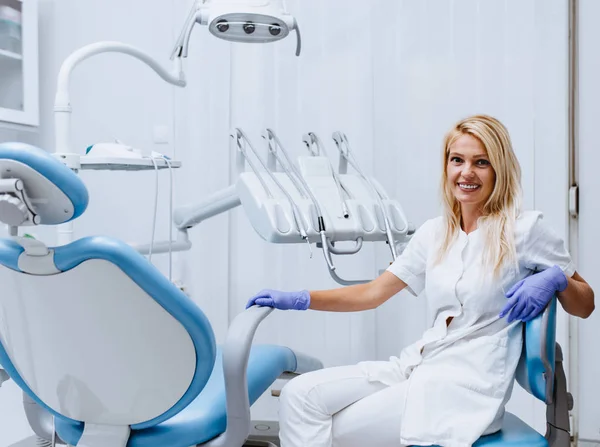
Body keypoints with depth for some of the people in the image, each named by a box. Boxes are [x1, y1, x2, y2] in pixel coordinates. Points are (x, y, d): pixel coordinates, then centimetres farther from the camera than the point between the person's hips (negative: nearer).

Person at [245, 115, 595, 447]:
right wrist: (298, 300, 6)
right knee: (300, 395, -11)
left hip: (471, 386, -6)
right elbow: (373, 293, 14)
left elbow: (585, 306, 4)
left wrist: (555, 278, -18)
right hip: (419, 366, 6)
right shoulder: (434, 233, 11)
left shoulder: (525, 229, -3)